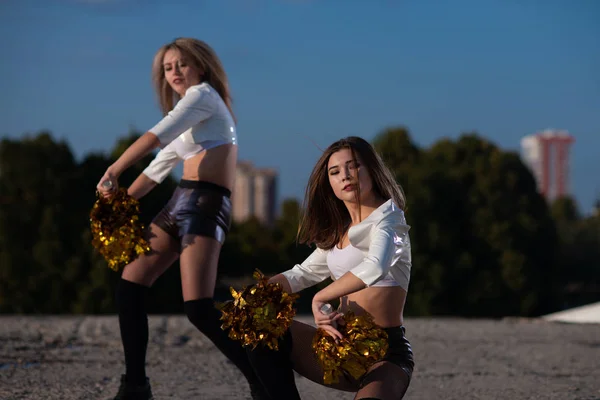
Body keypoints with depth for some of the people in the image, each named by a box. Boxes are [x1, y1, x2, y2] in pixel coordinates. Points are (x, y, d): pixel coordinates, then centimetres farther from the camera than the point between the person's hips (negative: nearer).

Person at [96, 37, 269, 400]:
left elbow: (155, 136, -14)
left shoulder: (203, 95, -1)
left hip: (206, 203, -9)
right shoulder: (186, 123, 27)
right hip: (181, 202, 9)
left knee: (199, 308, -20)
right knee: (130, 284, 3)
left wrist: (112, 173, -17)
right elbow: (157, 169, 29)